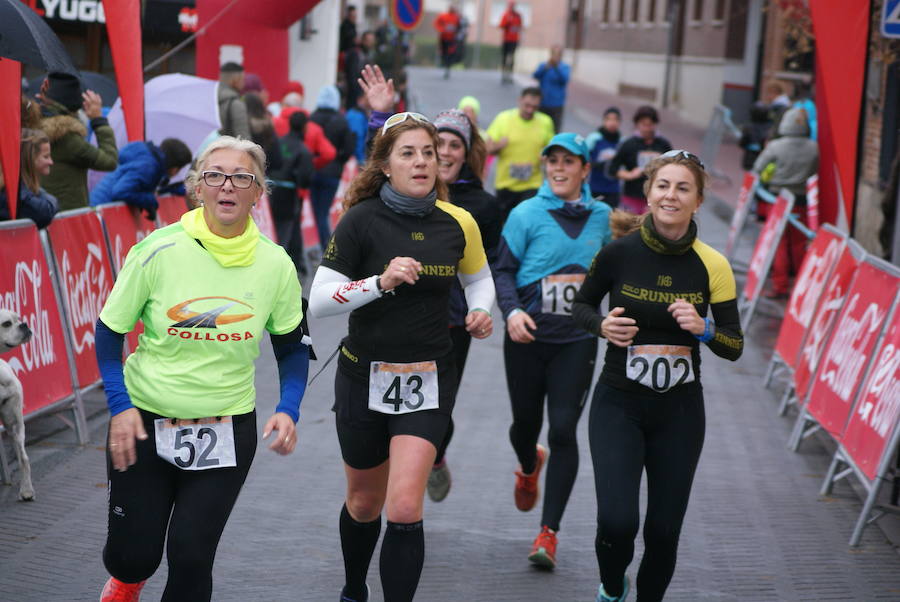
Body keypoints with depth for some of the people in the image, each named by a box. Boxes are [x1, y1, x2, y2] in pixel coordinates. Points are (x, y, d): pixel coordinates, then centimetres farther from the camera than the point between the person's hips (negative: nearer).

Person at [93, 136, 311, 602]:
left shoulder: (275, 264, -7)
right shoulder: (157, 251, -13)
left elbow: (293, 346, 7)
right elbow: (109, 331, -2)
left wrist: (287, 409, -9)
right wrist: (119, 405, -12)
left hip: (228, 430, 1)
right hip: (143, 421, -1)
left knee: (191, 558, -5)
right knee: (133, 555, 7)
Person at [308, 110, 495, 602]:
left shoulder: (458, 223, -3)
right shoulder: (362, 220, -12)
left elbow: (478, 277, 18)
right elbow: (318, 302, -16)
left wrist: (481, 311, -3)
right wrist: (381, 281, -28)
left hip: (428, 380, 1)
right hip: (364, 377, 0)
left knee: (404, 509, -15)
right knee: (364, 503, 18)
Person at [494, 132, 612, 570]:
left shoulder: (601, 216, 7)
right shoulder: (526, 214, -3)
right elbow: (503, 269, -6)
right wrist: (512, 311, -20)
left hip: (576, 340, 1)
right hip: (528, 338, -1)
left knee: (563, 430, -9)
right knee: (526, 422, 12)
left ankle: (549, 532, -1)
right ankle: (529, 467, 51)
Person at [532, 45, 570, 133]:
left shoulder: (564, 67, 0)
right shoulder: (543, 65, 5)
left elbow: (564, 79, -18)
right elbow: (535, 76, -12)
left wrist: (556, 67, -34)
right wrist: (546, 67, -30)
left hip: (556, 105, -2)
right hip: (542, 104, 2)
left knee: (555, 131, -7)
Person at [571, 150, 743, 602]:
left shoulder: (713, 266, -7)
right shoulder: (619, 252, -9)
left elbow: (734, 348, -2)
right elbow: (581, 305, 7)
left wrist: (703, 329, -22)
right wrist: (603, 325, -14)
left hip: (680, 411, 2)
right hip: (619, 405, -1)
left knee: (664, 531, 5)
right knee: (617, 522, -14)